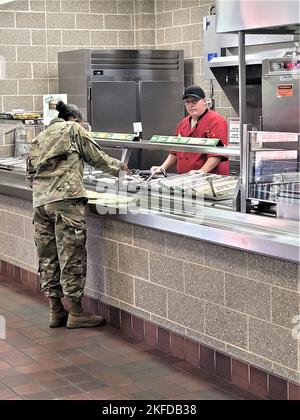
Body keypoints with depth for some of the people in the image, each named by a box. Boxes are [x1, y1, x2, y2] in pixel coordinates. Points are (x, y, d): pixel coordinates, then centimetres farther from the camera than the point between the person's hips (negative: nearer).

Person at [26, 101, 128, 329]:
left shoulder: (39, 138, 25)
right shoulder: (74, 129, 8)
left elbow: (30, 173, 22)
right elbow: (97, 157, 10)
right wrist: (119, 166, 26)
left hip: (40, 202, 7)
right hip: (66, 200, -7)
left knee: (48, 258, 10)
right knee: (72, 257, -2)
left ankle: (56, 310, 15)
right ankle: (75, 313, 2)